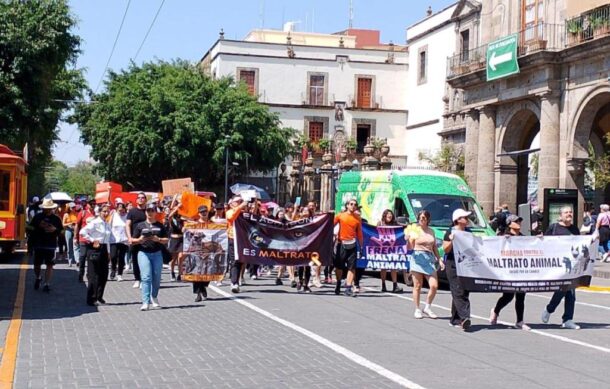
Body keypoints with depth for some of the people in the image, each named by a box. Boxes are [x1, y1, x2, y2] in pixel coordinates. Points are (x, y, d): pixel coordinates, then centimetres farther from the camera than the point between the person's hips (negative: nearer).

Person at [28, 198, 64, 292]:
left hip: (51, 245, -1)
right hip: (38, 245, 1)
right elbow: (30, 228, 6)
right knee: (37, 264, 10)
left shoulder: (56, 218, 1)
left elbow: (61, 231, 5)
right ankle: (38, 278, 38)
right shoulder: (37, 217, 2)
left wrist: (55, 229, -16)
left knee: (49, 265, -3)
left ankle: (47, 284, 3)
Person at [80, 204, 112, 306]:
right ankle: (91, 299, 2)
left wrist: (108, 252, 16)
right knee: (94, 275, -4)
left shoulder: (107, 224, 13)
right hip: (95, 249, -7)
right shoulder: (94, 222, -10)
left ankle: (99, 297, 21)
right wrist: (92, 240, -15)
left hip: (104, 249, 8)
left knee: (104, 274, 9)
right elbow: (82, 232, -19)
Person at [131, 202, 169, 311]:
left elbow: (166, 240, 8)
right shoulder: (140, 225, 9)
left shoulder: (160, 226, 11)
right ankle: (145, 302, -15)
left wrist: (158, 239, -12)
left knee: (156, 277, 6)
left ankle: (154, 297, 29)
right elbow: (132, 241, 9)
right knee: (146, 277, -12)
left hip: (157, 253, 2)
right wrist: (140, 240, -12)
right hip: (143, 253, -2)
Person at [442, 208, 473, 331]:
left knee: (465, 292, 6)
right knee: (458, 292, -13)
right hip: (453, 264, -7)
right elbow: (445, 250, -6)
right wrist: (451, 241, -22)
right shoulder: (450, 232, -4)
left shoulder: (468, 231, 15)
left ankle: (455, 319, 15)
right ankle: (464, 318, -21)